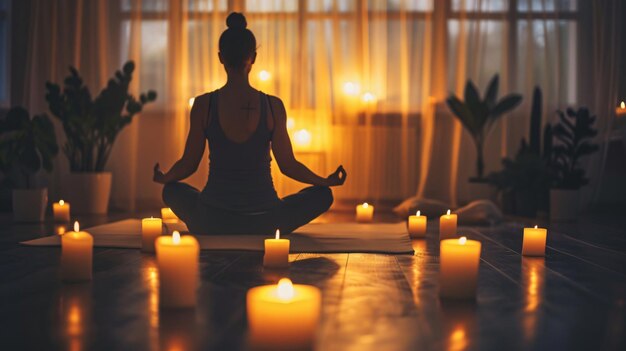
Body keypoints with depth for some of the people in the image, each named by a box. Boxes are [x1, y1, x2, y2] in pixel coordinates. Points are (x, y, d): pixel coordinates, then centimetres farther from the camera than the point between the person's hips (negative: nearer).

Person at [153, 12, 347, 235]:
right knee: (323, 194, 22)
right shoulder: (273, 106, -9)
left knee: (172, 191, 34)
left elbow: (189, 164, -1)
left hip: (212, 222, 2)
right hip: (262, 223, -1)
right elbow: (288, 165, -3)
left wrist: (163, 178, 22)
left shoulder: (203, 105, -8)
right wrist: (327, 181, 15)